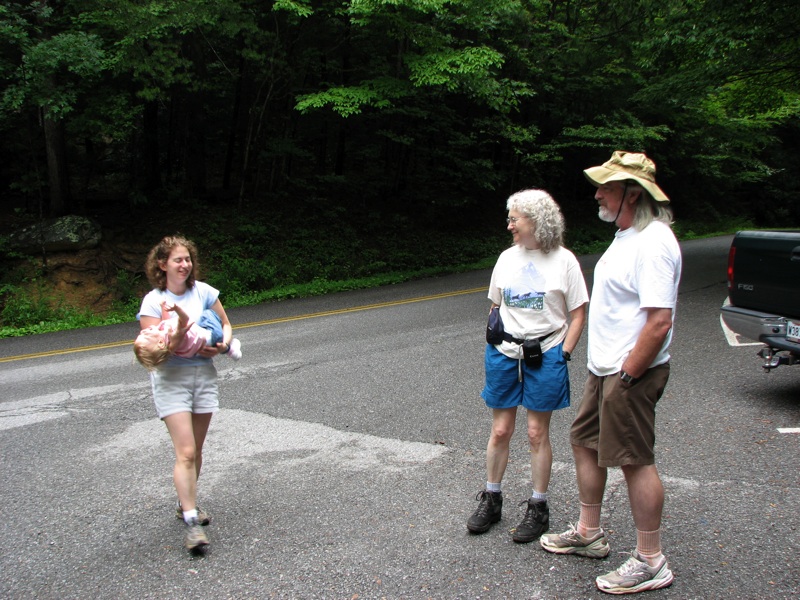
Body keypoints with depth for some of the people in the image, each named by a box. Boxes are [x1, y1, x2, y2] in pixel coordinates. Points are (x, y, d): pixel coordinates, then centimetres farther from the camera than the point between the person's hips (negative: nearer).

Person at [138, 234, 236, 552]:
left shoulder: (203, 291, 2)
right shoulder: (153, 301, -7)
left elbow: (225, 324, 12)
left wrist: (222, 344, -7)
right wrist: (175, 338, -31)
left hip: (203, 373, 4)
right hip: (170, 378, -4)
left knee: (195, 450, 13)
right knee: (185, 452, -12)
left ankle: (186, 504, 33)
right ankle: (192, 521, -9)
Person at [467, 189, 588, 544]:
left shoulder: (563, 260, -4)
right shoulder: (507, 258, 7)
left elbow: (578, 314, -2)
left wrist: (562, 355, -8)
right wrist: (494, 341, 6)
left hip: (544, 356, -3)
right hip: (504, 354, 4)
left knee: (537, 434, 3)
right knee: (500, 431, 8)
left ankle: (538, 509, 17)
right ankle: (491, 500, 24)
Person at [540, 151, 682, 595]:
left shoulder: (653, 243, -21)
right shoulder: (626, 235, 12)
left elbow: (659, 322, -27)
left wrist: (627, 376, -20)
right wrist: (606, 372, 17)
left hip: (632, 373, -11)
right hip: (605, 369, 11)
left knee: (635, 460, -2)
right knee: (585, 441, 18)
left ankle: (650, 563, 12)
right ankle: (588, 533, 34)